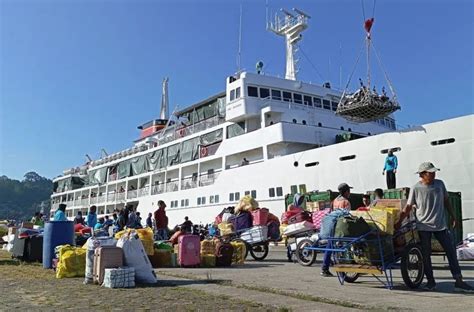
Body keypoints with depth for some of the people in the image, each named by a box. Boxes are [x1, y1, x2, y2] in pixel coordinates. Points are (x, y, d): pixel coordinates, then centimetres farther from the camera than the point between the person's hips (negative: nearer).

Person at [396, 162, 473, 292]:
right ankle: (430, 281, 17)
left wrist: (453, 216, 13)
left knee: (451, 251, 2)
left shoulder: (440, 184, 2)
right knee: (426, 254, 4)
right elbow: (408, 207, -3)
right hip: (424, 226, -3)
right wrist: (399, 222, -7)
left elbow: (446, 201, 14)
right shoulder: (416, 188, -7)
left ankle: (459, 281, 9)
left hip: (440, 225, 3)